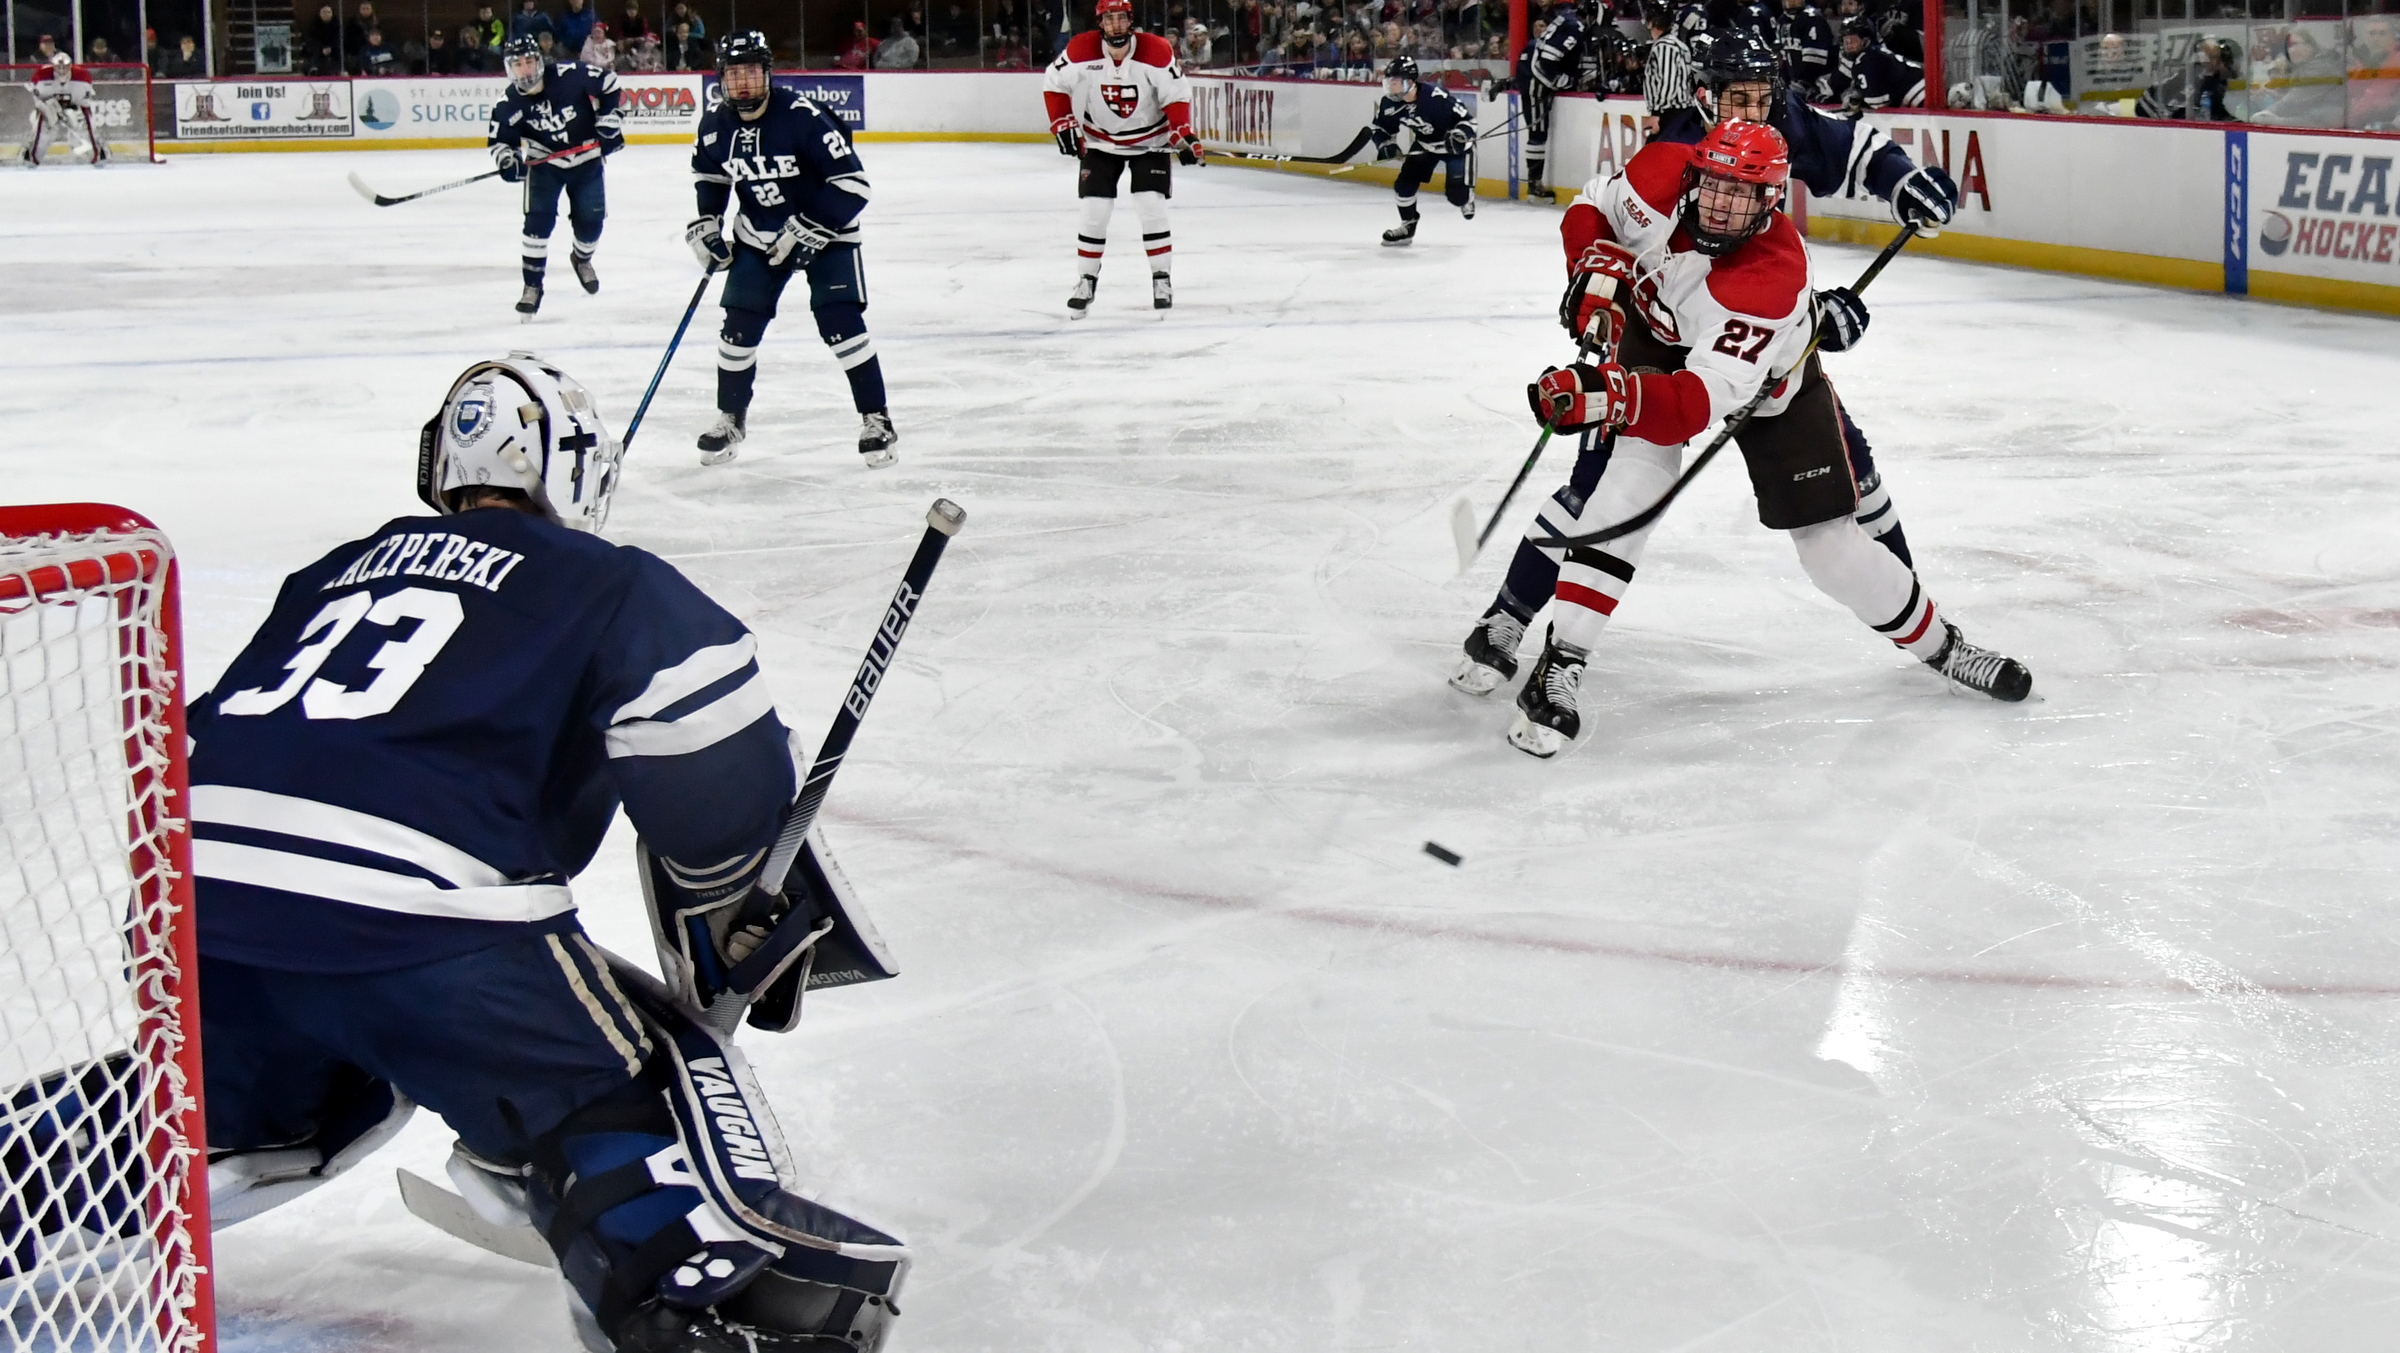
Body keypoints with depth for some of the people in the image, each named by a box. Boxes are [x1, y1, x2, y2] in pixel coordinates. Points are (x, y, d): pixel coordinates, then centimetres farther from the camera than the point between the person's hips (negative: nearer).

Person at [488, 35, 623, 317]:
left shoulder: (571, 75, -24)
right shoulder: (508, 103, -18)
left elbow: (608, 83, -10)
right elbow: (499, 140, -6)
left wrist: (609, 121, -11)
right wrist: (507, 159, -27)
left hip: (587, 157, 0)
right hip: (545, 163, 0)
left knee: (591, 219, 3)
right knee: (539, 219, -15)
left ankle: (581, 259, 38)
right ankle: (532, 285, -5)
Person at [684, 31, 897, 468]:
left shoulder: (802, 116, -26)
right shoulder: (716, 125, -8)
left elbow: (852, 182, -27)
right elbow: (709, 174, 15)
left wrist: (806, 231, -27)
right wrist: (707, 225, 5)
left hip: (823, 230, -5)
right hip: (757, 236, 5)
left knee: (840, 323, -15)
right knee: (740, 326, 0)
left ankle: (875, 419, -2)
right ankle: (730, 418, 21)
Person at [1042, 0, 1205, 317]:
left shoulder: (1157, 51, -20)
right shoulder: (1081, 50, -18)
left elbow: (1177, 95, -13)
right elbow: (1054, 84, -4)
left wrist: (1185, 137, -22)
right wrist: (1063, 124, -11)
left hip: (1149, 141, -1)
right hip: (1099, 142, 1)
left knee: (1151, 206, -9)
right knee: (1095, 210, -3)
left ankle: (1162, 279, 4)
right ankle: (1086, 282, 9)